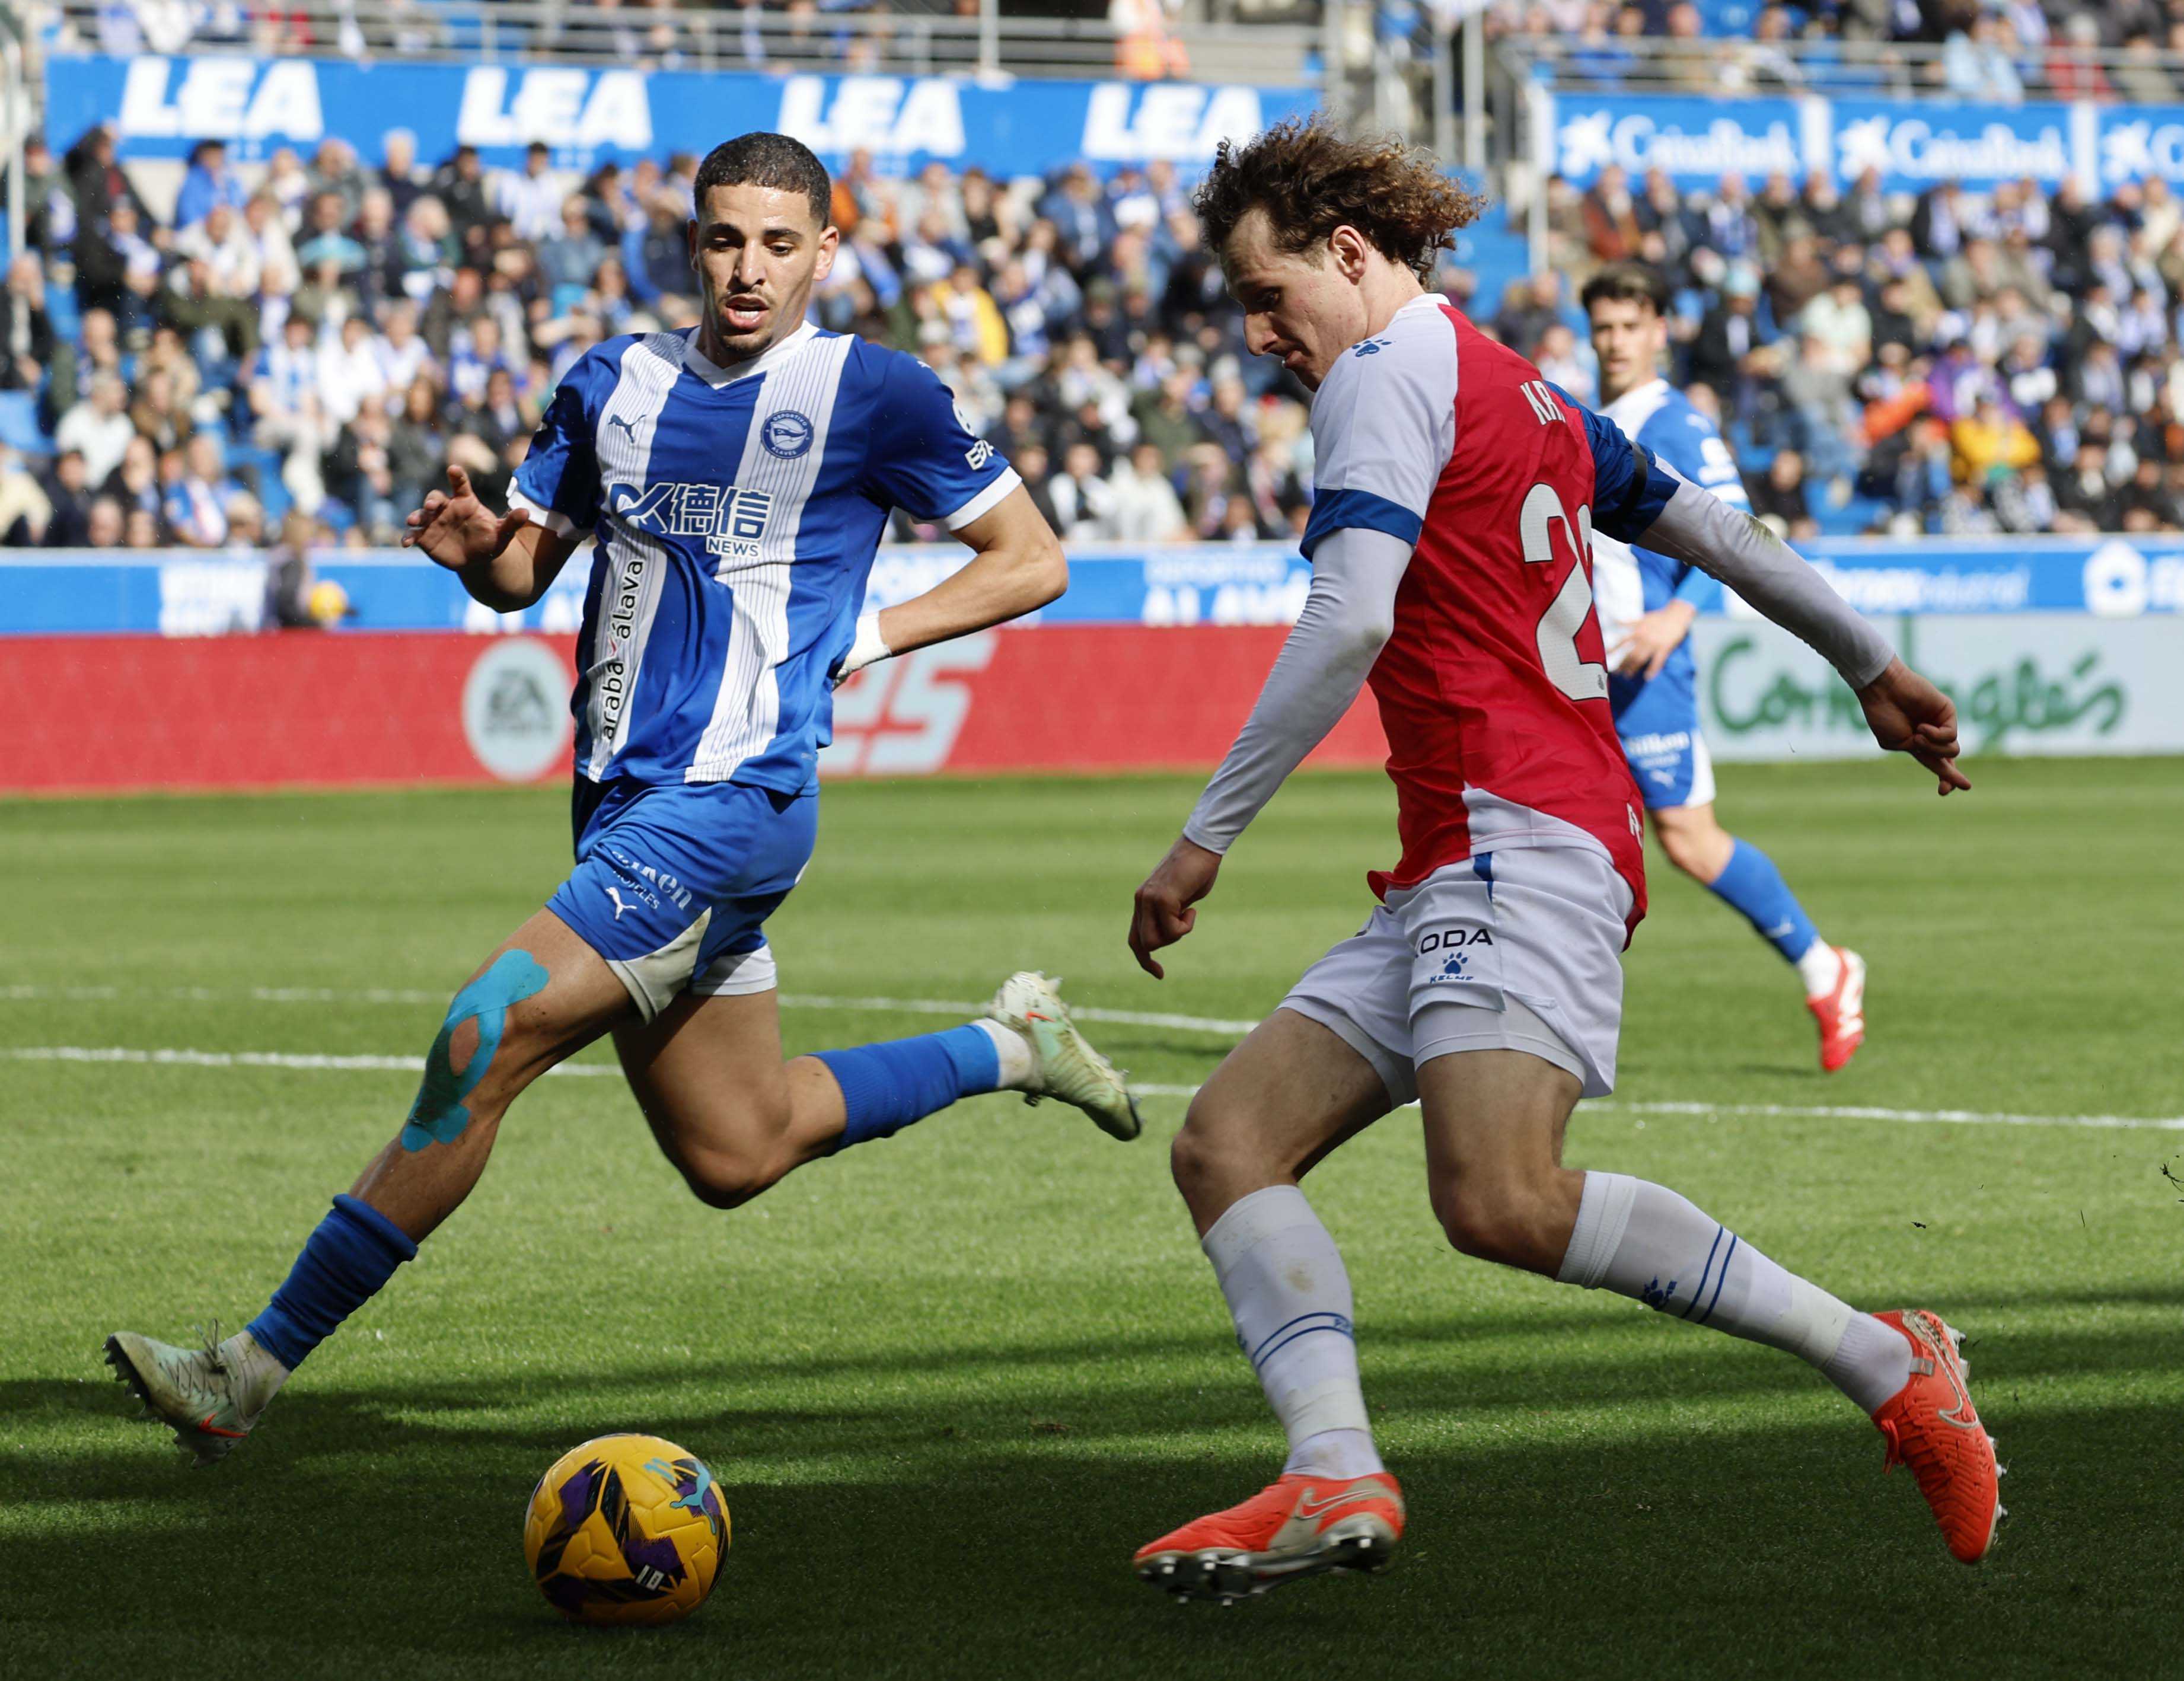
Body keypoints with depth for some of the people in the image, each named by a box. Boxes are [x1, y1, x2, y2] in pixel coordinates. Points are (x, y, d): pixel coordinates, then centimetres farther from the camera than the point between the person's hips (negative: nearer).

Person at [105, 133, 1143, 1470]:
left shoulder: (870, 393, -5)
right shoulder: (617, 383, 11)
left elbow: (1033, 562, 2)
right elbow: (523, 574, 17)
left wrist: (875, 633, -7)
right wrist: (478, 545, -6)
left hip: (730, 799, -8)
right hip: (627, 803, 8)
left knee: (481, 1045, -17)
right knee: (735, 1156, 16)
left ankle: (251, 1372, -14)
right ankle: (1011, 1045, 37)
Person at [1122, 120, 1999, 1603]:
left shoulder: (1391, 368, -4)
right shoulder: (1523, 391, 23)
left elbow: (1349, 621, -16)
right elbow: (1709, 528, 29)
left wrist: (1207, 837, -14)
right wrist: (1872, 667, 41)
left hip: (1520, 838, -11)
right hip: (1454, 881, 11)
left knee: (1503, 1203, -26)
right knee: (1228, 1142, 0)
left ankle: (1884, 1362, -13)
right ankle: (1336, 1479, -19)